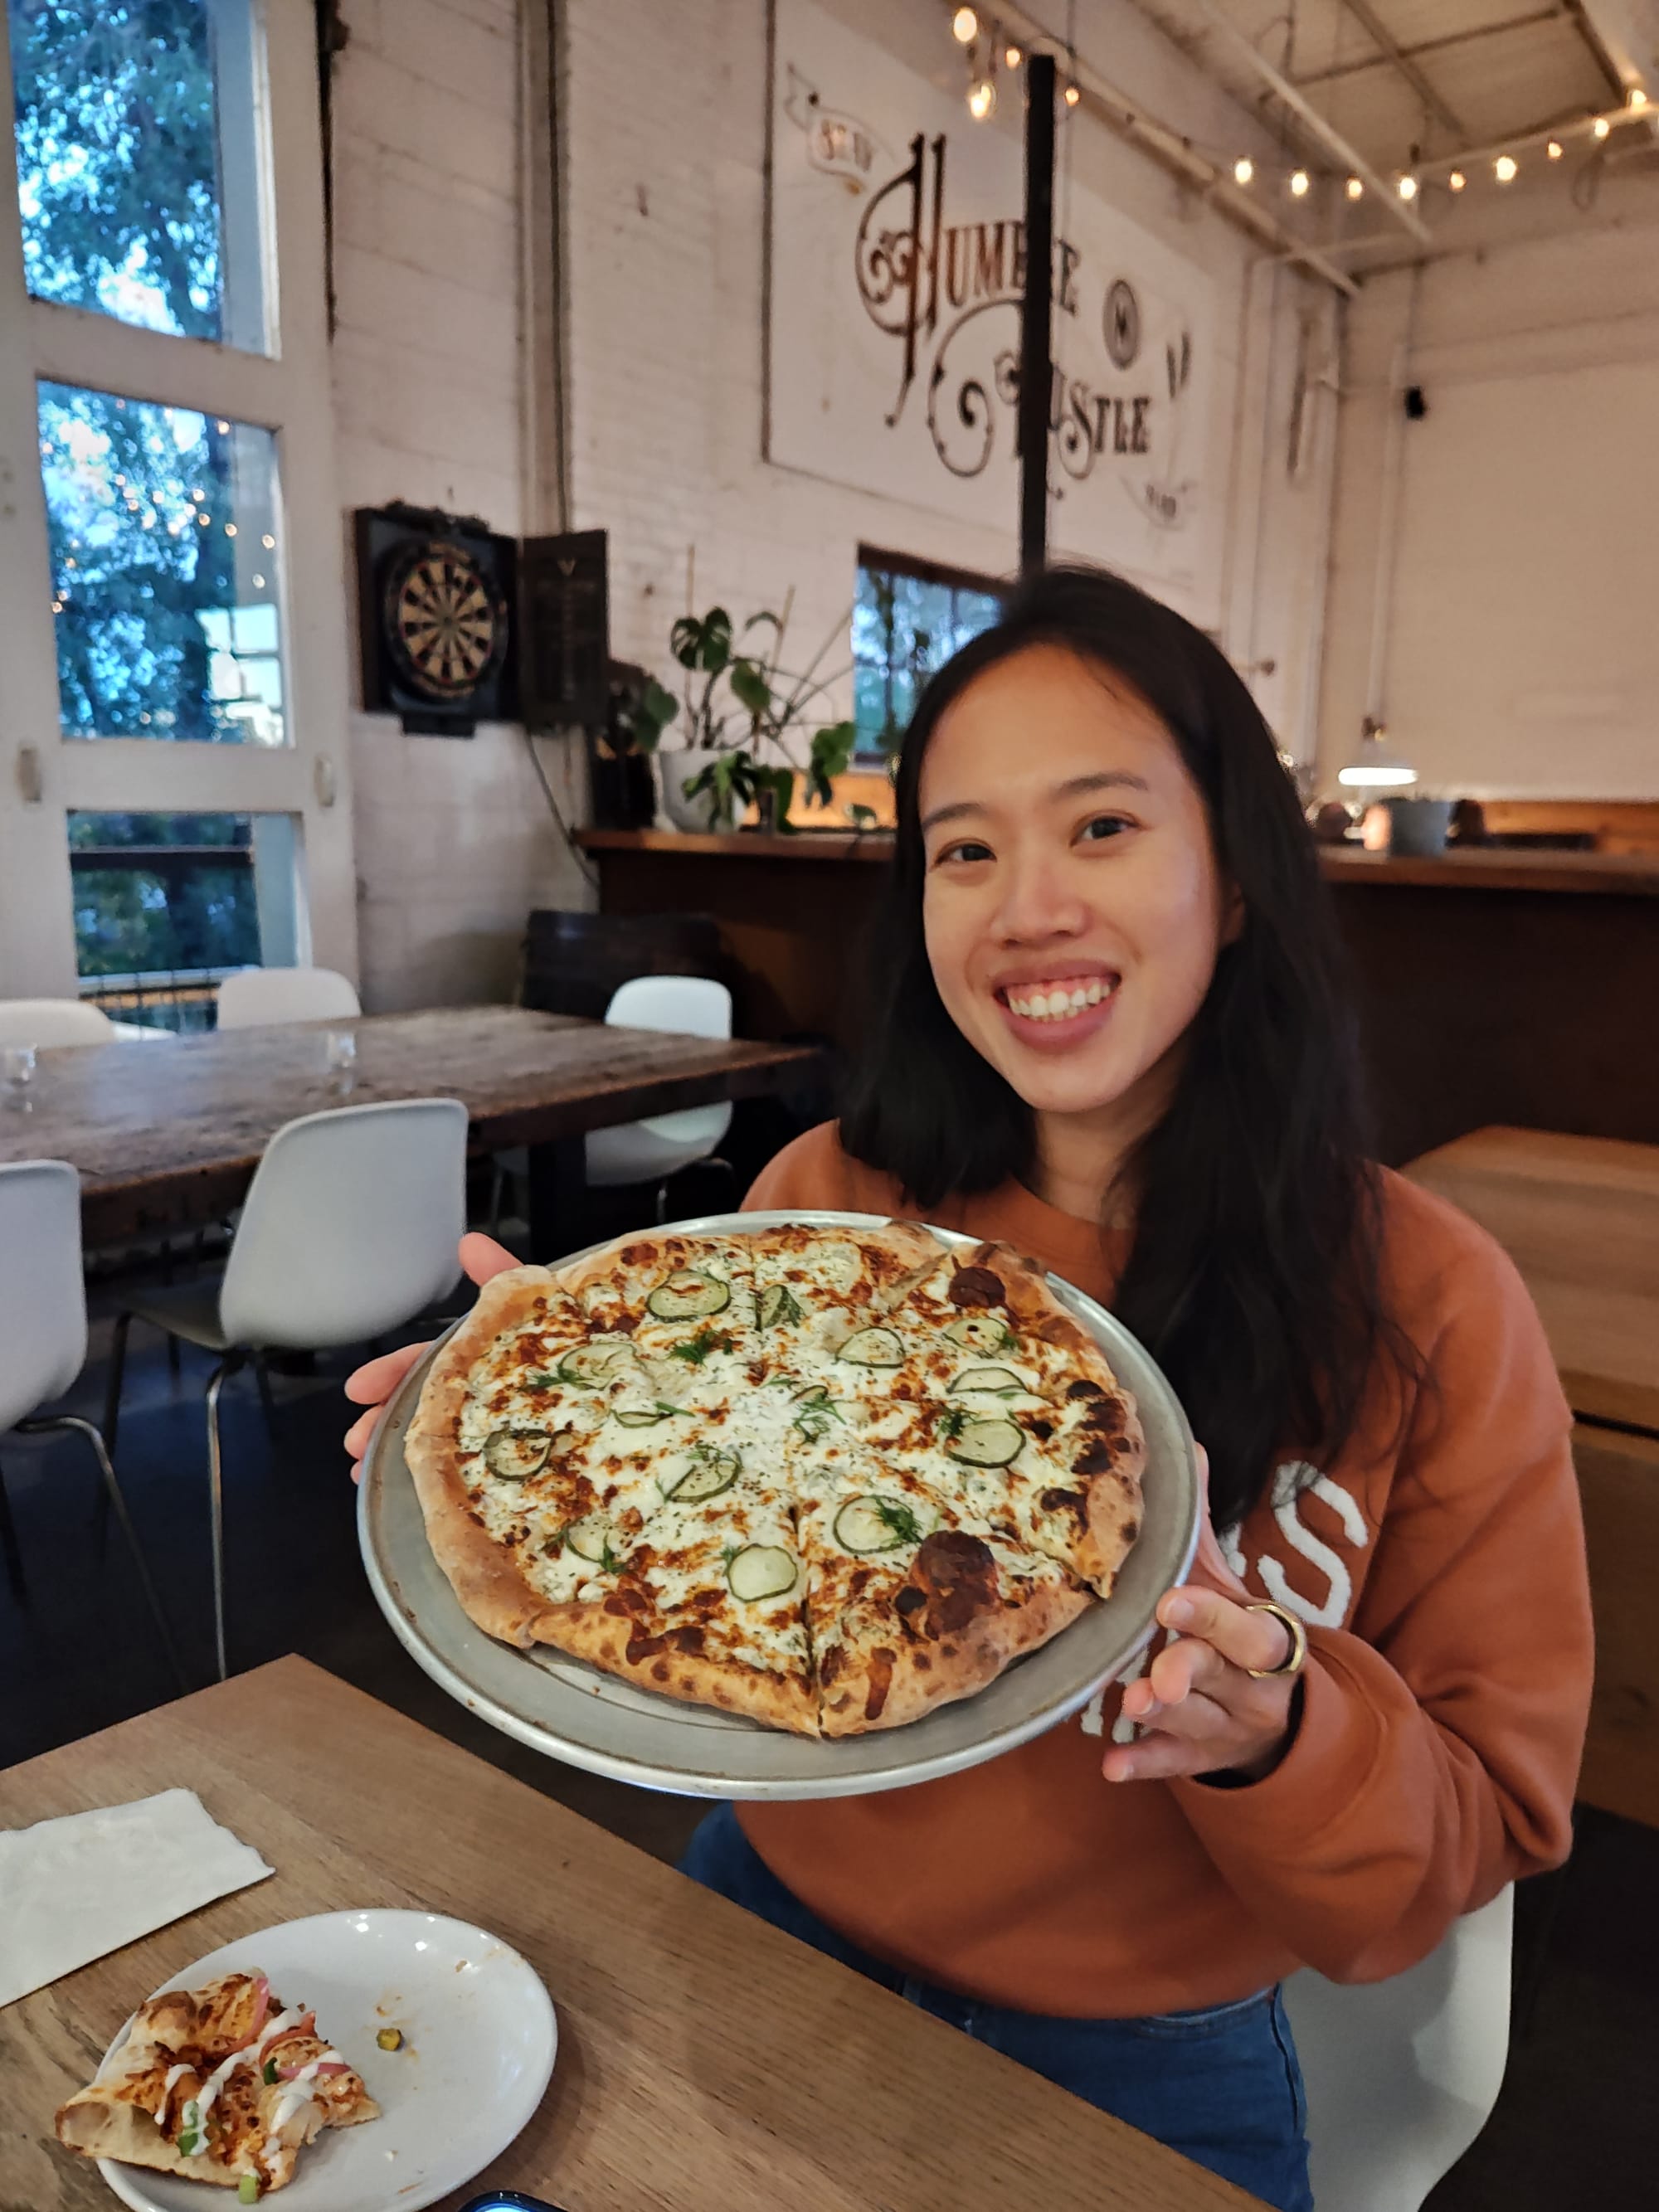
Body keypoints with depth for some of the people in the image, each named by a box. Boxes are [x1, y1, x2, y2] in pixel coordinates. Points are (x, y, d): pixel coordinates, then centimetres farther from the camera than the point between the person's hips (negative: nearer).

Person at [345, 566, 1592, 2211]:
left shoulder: (1426, 1308, -19)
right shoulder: (823, 1199, -13)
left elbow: (1477, 1842, -12)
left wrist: (1279, 1736, -33)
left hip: (1142, 2071, -2)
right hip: (771, 1927, 3)